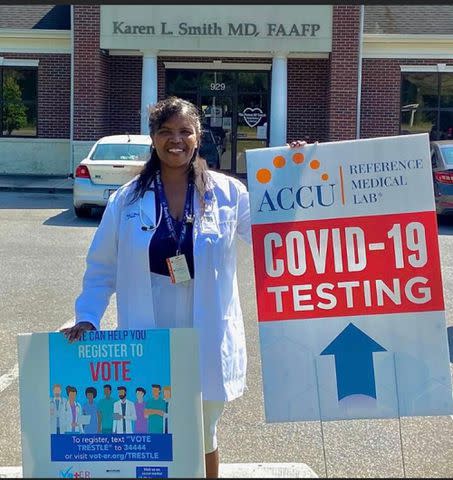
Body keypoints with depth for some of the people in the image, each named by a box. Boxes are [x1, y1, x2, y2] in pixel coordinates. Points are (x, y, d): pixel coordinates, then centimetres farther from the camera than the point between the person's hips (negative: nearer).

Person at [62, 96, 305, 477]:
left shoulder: (227, 192, -2)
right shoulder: (128, 199, 0)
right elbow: (102, 266, 5)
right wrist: (87, 317, -5)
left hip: (207, 340, 0)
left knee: (203, 437, 17)